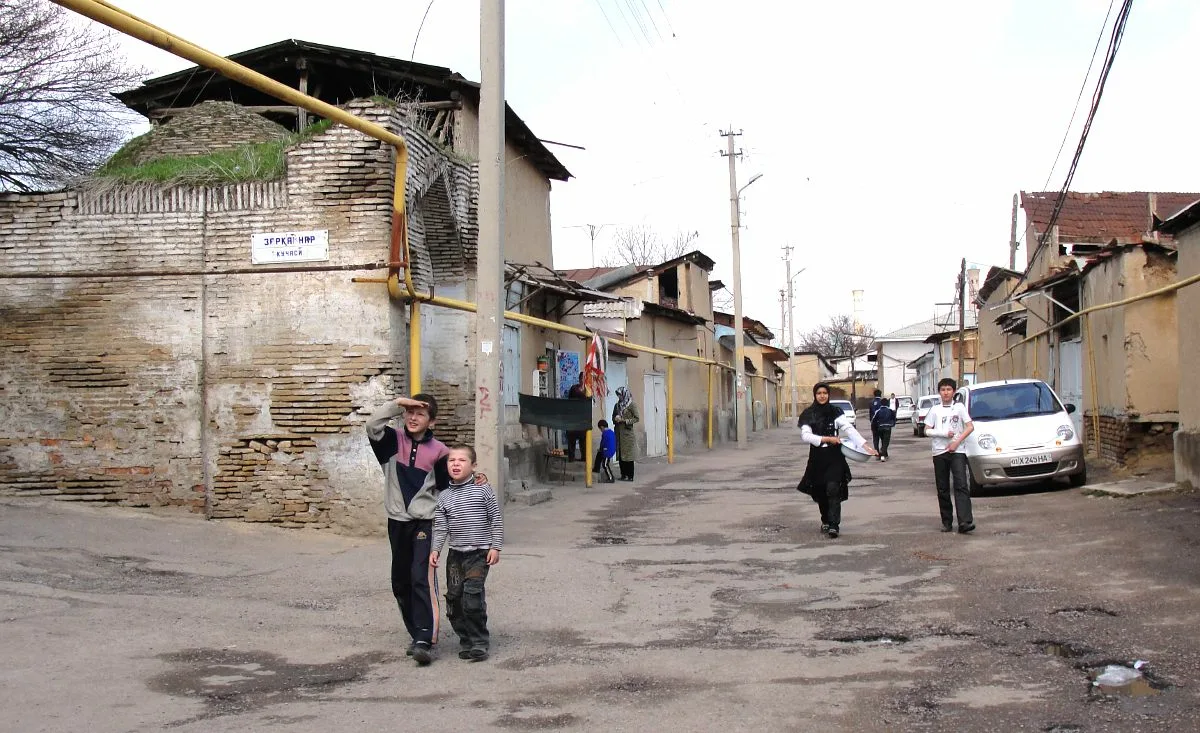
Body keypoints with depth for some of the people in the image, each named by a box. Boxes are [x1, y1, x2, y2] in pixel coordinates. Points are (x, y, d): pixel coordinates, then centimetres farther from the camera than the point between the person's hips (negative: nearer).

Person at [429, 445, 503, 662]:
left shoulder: (483, 490, -3)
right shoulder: (444, 496, 6)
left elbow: (496, 520, 0)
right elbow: (440, 527, 7)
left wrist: (495, 547, -4)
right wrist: (435, 550, -5)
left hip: (479, 553, -4)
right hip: (455, 554, 4)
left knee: (472, 597, -14)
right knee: (454, 598, 4)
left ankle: (479, 642, -1)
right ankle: (465, 640, 18)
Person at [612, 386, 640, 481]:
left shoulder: (631, 405, -6)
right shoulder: (617, 405, 13)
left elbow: (637, 418, -9)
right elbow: (613, 417, 23)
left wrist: (624, 420, -15)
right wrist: (615, 419, -2)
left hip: (627, 432, -6)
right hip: (618, 433, 6)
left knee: (628, 455, -4)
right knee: (620, 455, 6)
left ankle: (630, 476, -1)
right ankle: (623, 474, 13)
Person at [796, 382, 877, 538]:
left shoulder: (835, 411, 1)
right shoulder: (808, 414, 1)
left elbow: (849, 429, -8)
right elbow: (805, 436, -10)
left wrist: (865, 446, -19)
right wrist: (828, 439, -17)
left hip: (834, 456, -2)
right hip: (817, 457, 2)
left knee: (833, 489, -15)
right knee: (820, 492, 10)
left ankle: (834, 526, -18)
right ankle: (825, 521, 31)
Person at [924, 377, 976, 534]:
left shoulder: (959, 407, 6)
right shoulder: (935, 410, 9)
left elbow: (970, 427, 0)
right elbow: (927, 431, 5)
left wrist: (957, 442, -9)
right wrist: (944, 434, -10)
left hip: (957, 451, -2)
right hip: (939, 452, 2)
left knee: (961, 486, -14)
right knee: (943, 489, 4)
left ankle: (965, 522, -23)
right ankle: (947, 522, 11)